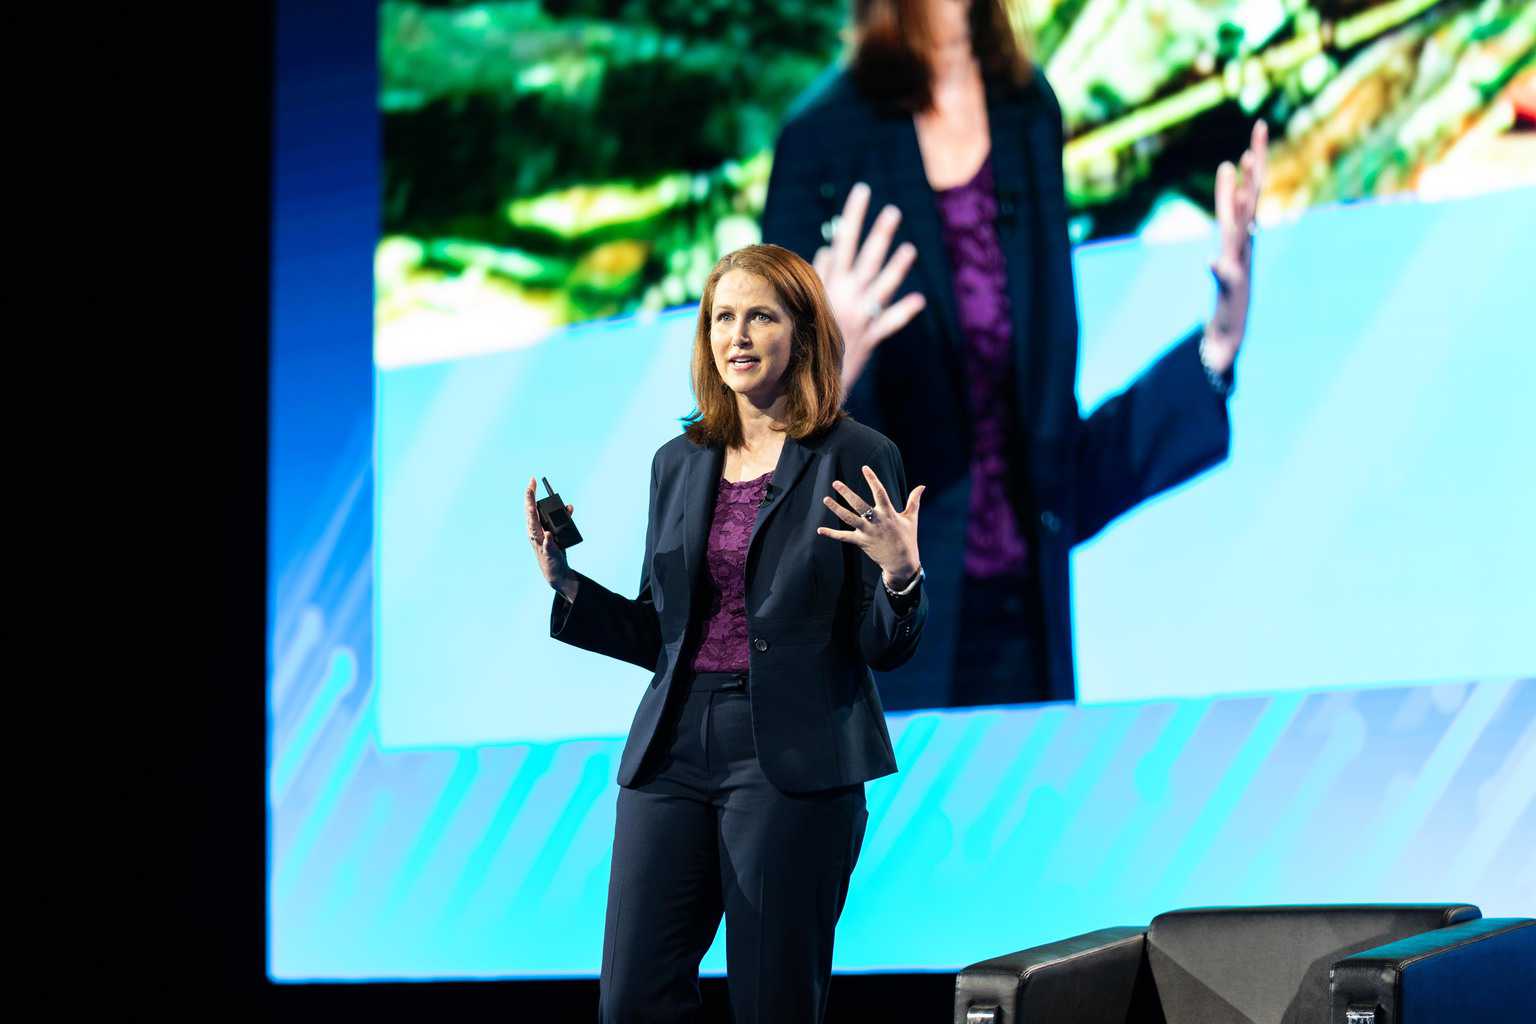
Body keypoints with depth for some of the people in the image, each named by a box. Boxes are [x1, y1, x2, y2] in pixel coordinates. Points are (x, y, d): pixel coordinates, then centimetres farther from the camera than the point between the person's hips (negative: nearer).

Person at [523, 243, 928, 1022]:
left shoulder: (858, 460, -2)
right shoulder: (679, 463, 12)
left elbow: (886, 648, -3)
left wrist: (899, 575, -22)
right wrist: (566, 585, 4)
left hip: (793, 761, -4)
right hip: (674, 750, 5)